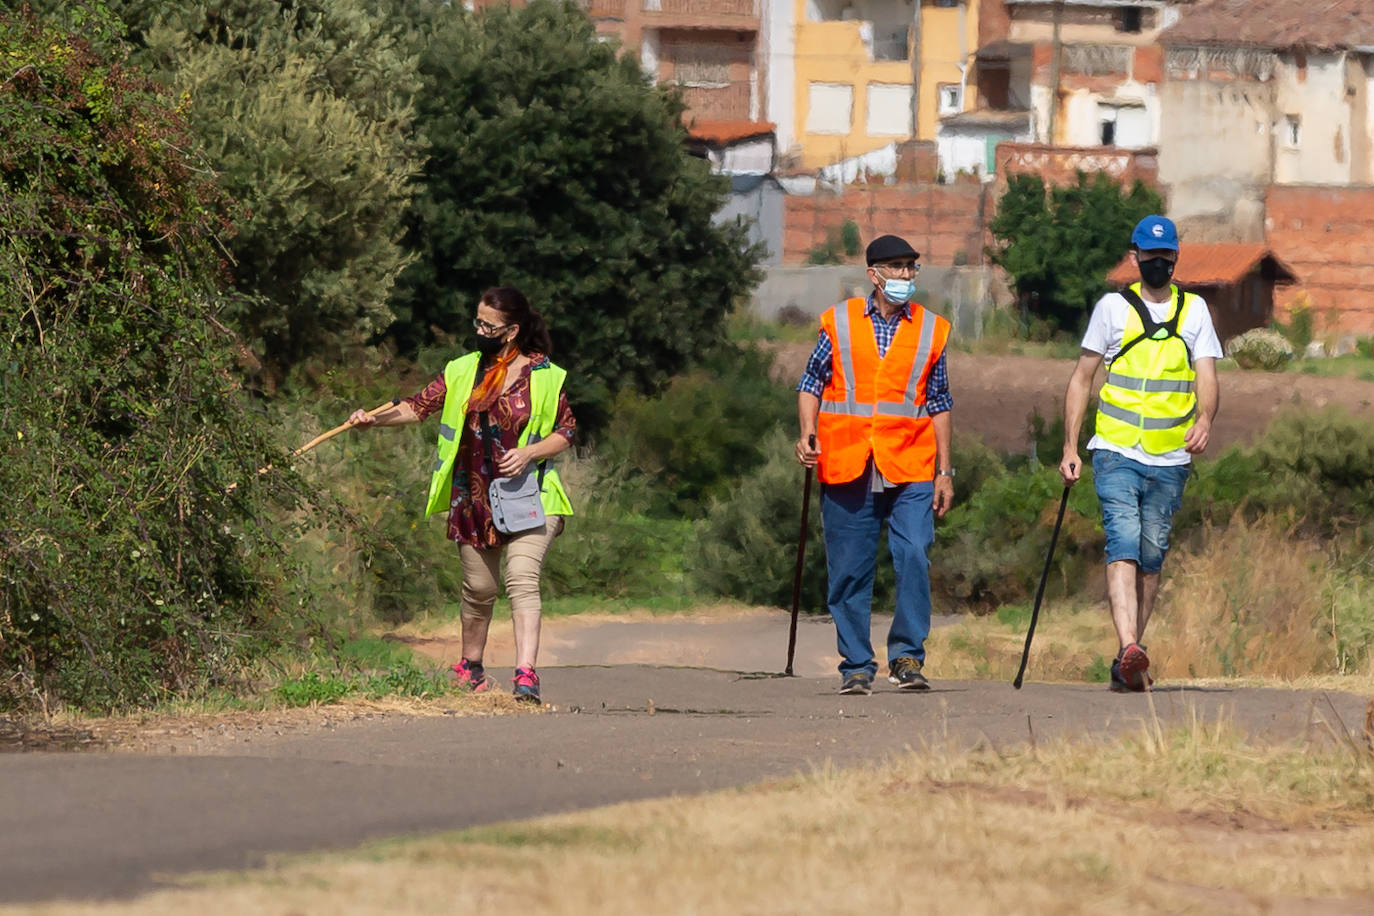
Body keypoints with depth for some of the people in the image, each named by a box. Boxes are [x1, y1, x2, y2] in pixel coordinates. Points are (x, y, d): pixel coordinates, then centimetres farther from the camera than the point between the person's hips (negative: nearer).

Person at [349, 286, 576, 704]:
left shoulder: (545, 377, -1)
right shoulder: (463, 371, 8)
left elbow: (565, 431, 3)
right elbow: (420, 406, 5)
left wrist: (530, 452, -14)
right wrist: (376, 418, -11)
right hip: (473, 498, 3)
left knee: (522, 578, -19)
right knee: (478, 587, 10)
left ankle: (526, 672, -27)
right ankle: (470, 667, 30)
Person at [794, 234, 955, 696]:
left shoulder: (930, 330, 11)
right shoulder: (839, 323, 8)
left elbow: (939, 405, 15)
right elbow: (811, 383, 12)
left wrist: (945, 472, 11)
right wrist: (808, 433, -6)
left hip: (910, 471, 0)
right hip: (847, 468, 0)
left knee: (914, 558, -15)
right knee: (850, 571, 2)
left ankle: (907, 656, -5)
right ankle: (856, 666, 11)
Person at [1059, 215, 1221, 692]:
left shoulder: (1194, 310, 11)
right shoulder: (1112, 308, 7)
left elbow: (1206, 377, 2)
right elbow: (1082, 379, 9)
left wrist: (1204, 419, -20)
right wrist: (1070, 448, 2)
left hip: (1170, 459, 2)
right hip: (1116, 453, -2)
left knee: (1151, 558, 6)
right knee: (1124, 545, -18)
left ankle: (1126, 665, 15)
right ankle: (1130, 650, -32)